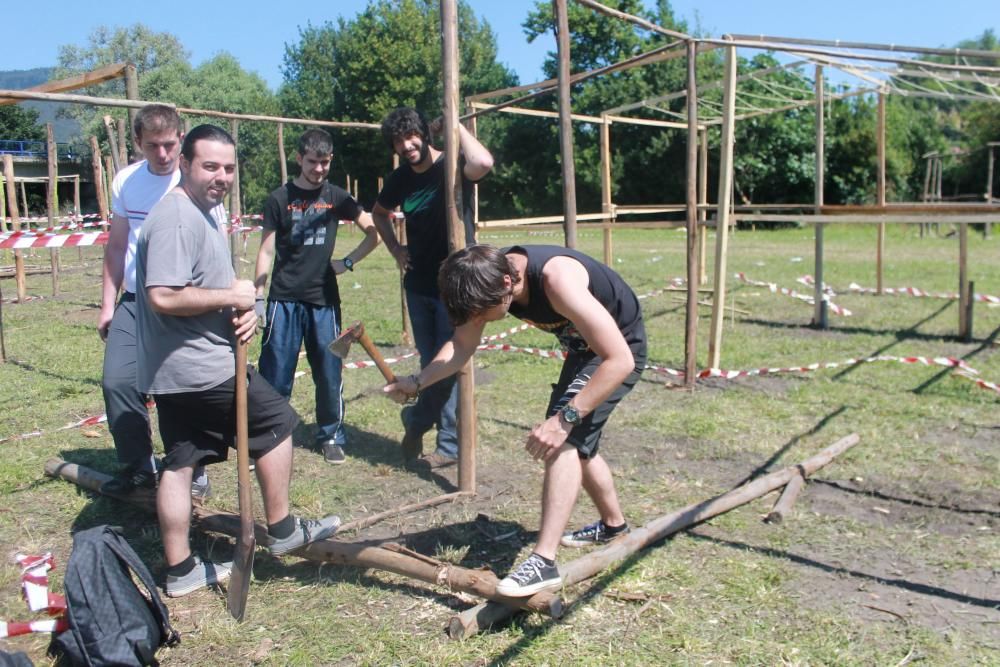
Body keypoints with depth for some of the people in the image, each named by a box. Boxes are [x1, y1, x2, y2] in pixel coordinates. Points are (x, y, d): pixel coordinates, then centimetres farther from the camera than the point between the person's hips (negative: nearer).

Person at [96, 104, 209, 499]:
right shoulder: (125, 182, 6)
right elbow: (117, 246, 13)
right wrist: (108, 304, 12)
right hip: (134, 301, 5)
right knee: (117, 382, 0)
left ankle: (193, 472, 19)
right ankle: (137, 468, 19)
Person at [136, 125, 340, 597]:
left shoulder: (203, 214, 15)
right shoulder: (177, 218, -18)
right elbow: (163, 296, -27)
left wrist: (243, 312, 1)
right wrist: (233, 296, -17)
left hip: (174, 371, 9)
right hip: (202, 368, -9)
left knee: (180, 461, 11)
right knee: (274, 424, 5)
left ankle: (180, 569, 22)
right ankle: (281, 530, 19)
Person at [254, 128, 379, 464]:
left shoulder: (336, 197, 6)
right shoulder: (280, 199, 1)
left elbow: (374, 233, 11)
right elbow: (266, 251, 2)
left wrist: (348, 262, 1)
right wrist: (257, 297, -2)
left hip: (324, 299, 2)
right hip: (284, 299, -1)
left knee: (329, 372, 5)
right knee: (275, 373, 0)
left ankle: (331, 436, 20)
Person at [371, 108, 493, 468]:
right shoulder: (400, 178, 5)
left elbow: (483, 162, -38)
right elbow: (379, 212, 26)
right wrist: (394, 248, 11)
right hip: (418, 283, 6)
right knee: (430, 362, 14)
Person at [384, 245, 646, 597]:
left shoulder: (557, 279, -39)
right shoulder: (489, 278, -17)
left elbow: (619, 361, -37)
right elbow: (461, 344, -3)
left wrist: (565, 418, -39)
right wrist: (417, 381, -18)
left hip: (619, 350, -8)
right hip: (582, 346, 9)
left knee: (564, 440, -23)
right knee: (577, 443, 20)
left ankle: (544, 561, -21)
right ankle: (613, 524, 42)